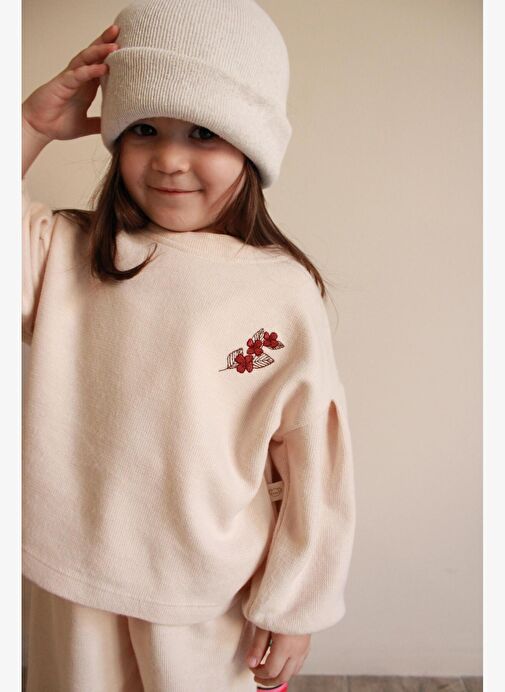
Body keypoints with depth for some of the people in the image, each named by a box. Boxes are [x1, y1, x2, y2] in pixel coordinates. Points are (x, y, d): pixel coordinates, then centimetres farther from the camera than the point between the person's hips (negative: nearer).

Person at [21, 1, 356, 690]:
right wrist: (32, 124, -17)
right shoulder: (63, 252, -5)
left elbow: (314, 465, -8)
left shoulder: (285, 291, -13)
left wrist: (292, 607, -1)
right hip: (75, 589, 3)